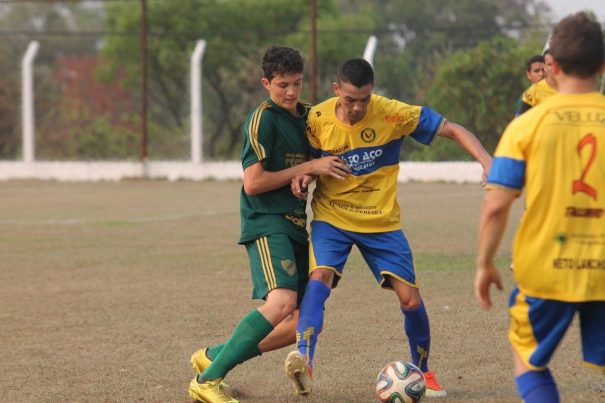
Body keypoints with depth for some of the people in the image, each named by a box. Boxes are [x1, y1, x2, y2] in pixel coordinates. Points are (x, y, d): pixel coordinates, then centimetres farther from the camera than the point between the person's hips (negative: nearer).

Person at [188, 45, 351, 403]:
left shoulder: (307, 116, 15)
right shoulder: (264, 119, -9)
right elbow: (253, 183, -15)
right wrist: (308, 167, -14)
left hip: (295, 226, 9)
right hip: (266, 223, -9)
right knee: (282, 301, -30)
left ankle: (214, 356, 18)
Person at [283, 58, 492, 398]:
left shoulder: (393, 114, -15)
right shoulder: (318, 119, -10)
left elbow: (453, 130, -11)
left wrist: (486, 160, -26)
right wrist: (304, 175, -15)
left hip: (382, 222, 0)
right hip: (332, 217, 0)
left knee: (410, 299, -2)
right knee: (321, 276, -28)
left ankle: (423, 371, 21)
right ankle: (304, 359, -38)